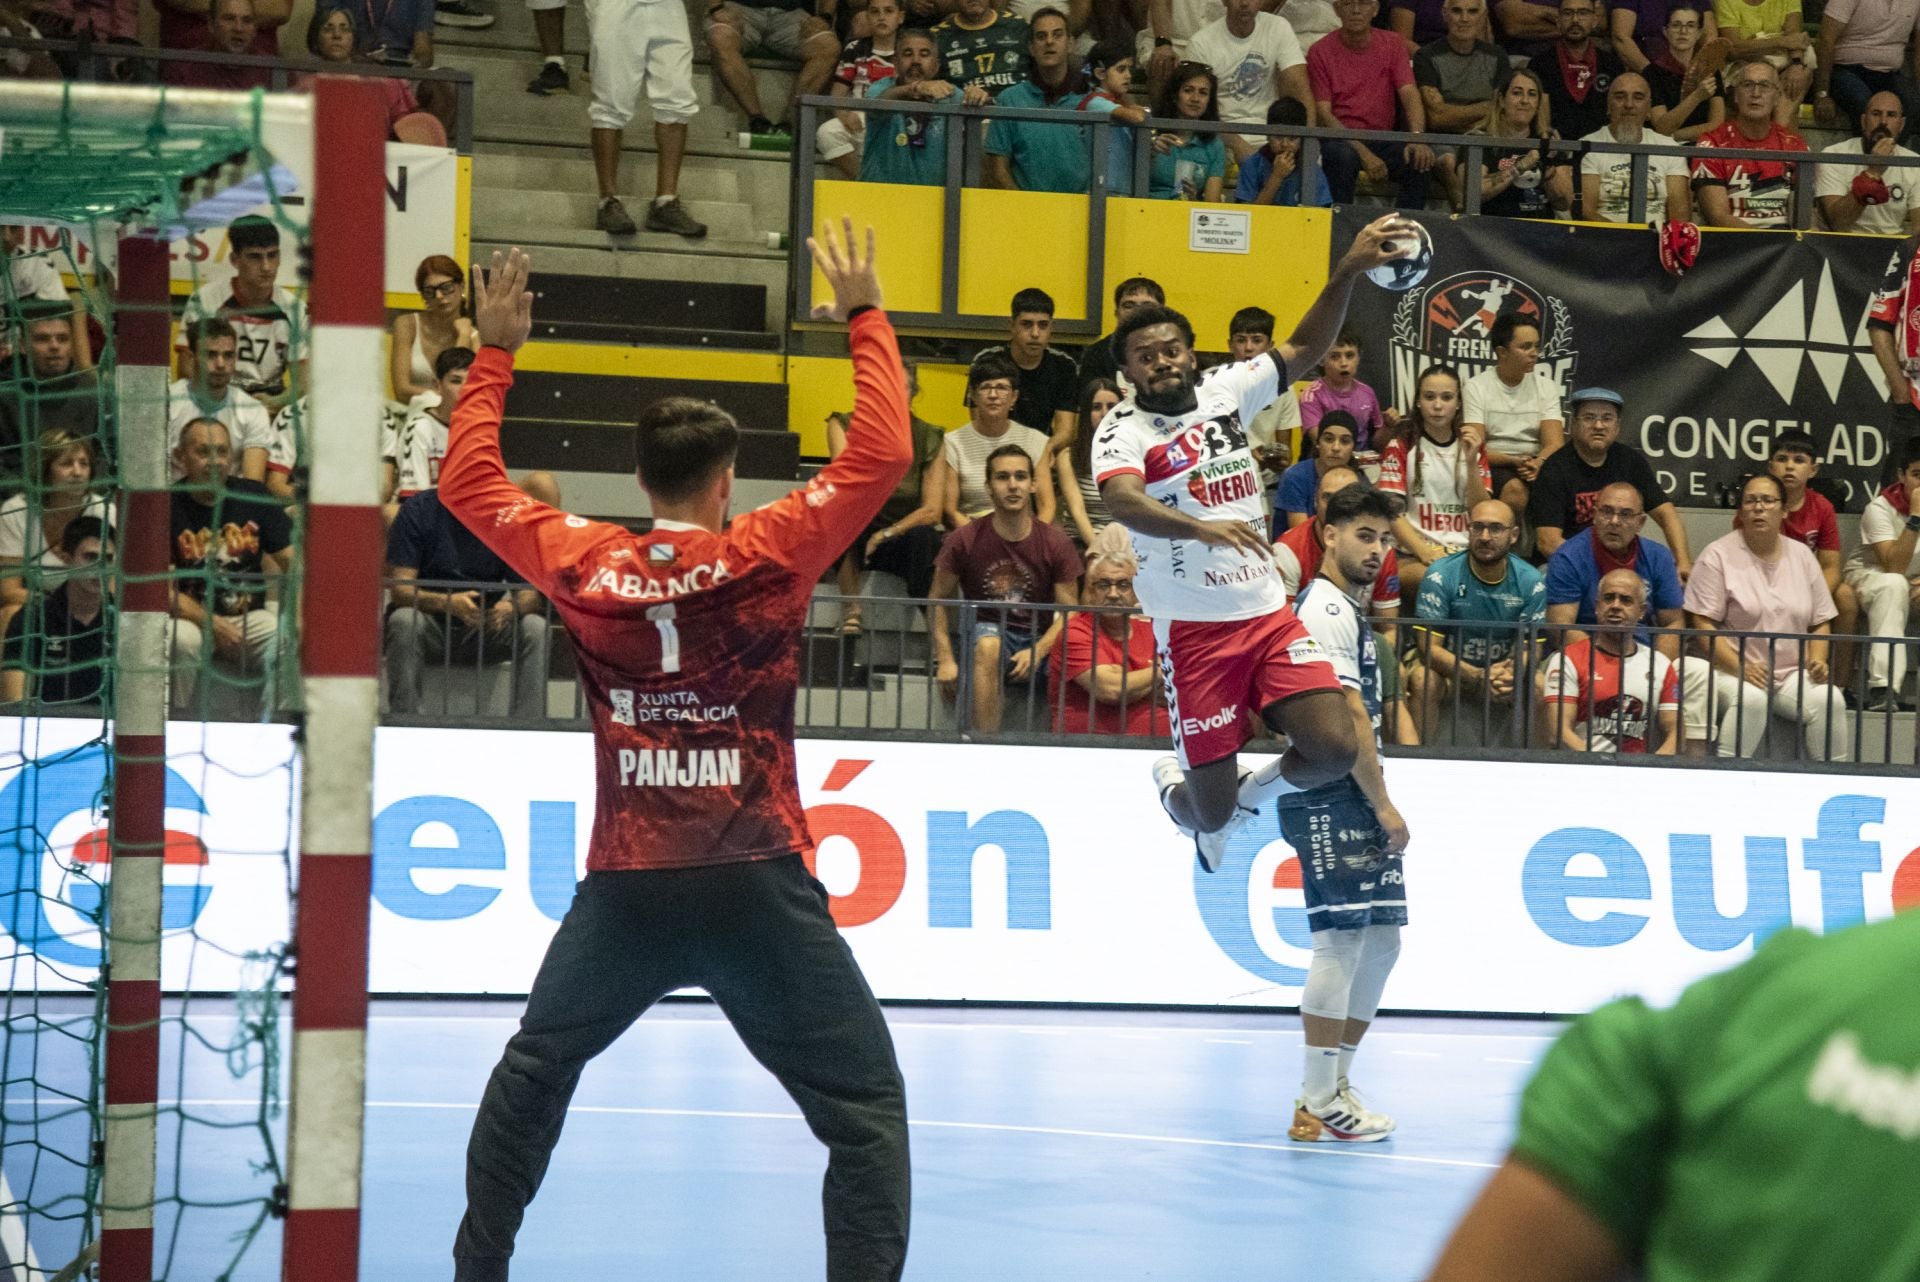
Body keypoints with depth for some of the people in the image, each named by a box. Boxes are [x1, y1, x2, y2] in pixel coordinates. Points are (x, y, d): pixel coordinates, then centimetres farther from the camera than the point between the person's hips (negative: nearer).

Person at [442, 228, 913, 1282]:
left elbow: (465, 479, 15)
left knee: (531, 1076, 26)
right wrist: (865, 317, 6)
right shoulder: (767, 556, -7)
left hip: (625, 887, 3)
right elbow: (884, 453, -4)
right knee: (865, 1105, 1)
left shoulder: (583, 564, 1)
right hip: (755, 885, -3)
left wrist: (495, 352, 23)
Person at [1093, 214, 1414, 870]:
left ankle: (1243, 800, 21)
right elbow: (1122, 502, -29)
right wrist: (1201, 527, -46)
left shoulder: (1224, 391, 7)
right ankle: (1175, 786, 37)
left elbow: (1303, 349, 15)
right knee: (1208, 812, -2)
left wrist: (1345, 274, 0)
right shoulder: (1123, 429, -9)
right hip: (1193, 627, -5)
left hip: (1269, 612, 5)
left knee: (1334, 748, -10)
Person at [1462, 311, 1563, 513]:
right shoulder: (1475, 388, 0)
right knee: (1515, 488, -36)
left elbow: (1554, 444, -1)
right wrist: (1515, 461, -26)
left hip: (1535, 464, 3)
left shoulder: (1546, 386, 10)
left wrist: (1539, 463, -25)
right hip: (1494, 466, -3)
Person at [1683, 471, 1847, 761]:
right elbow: (1703, 625, -7)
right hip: (1733, 671, -4)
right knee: (1750, 699, -36)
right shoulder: (1718, 555, -1)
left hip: (1794, 673, 4)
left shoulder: (1801, 555, 13)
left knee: (1828, 699, -25)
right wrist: (1742, 668, -18)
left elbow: (1820, 623, 16)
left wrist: (1818, 662, -5)